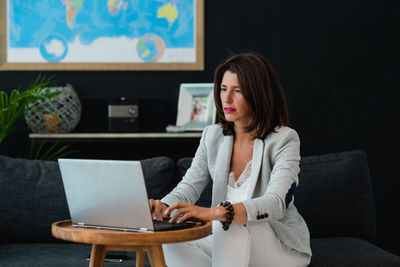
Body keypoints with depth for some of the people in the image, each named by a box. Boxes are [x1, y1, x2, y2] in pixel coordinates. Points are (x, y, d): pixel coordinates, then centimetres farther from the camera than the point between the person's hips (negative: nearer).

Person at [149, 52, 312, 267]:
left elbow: (275, 204, -30)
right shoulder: (212, 136, 5)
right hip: (228, 241, 5)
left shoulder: (284, 140, -15)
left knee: (234, 224, -36)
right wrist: (162, 206, -28)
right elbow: (188, 187, -2)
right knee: (171, 242, -23)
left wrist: (213, 212, -47)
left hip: (283, 247, -5)